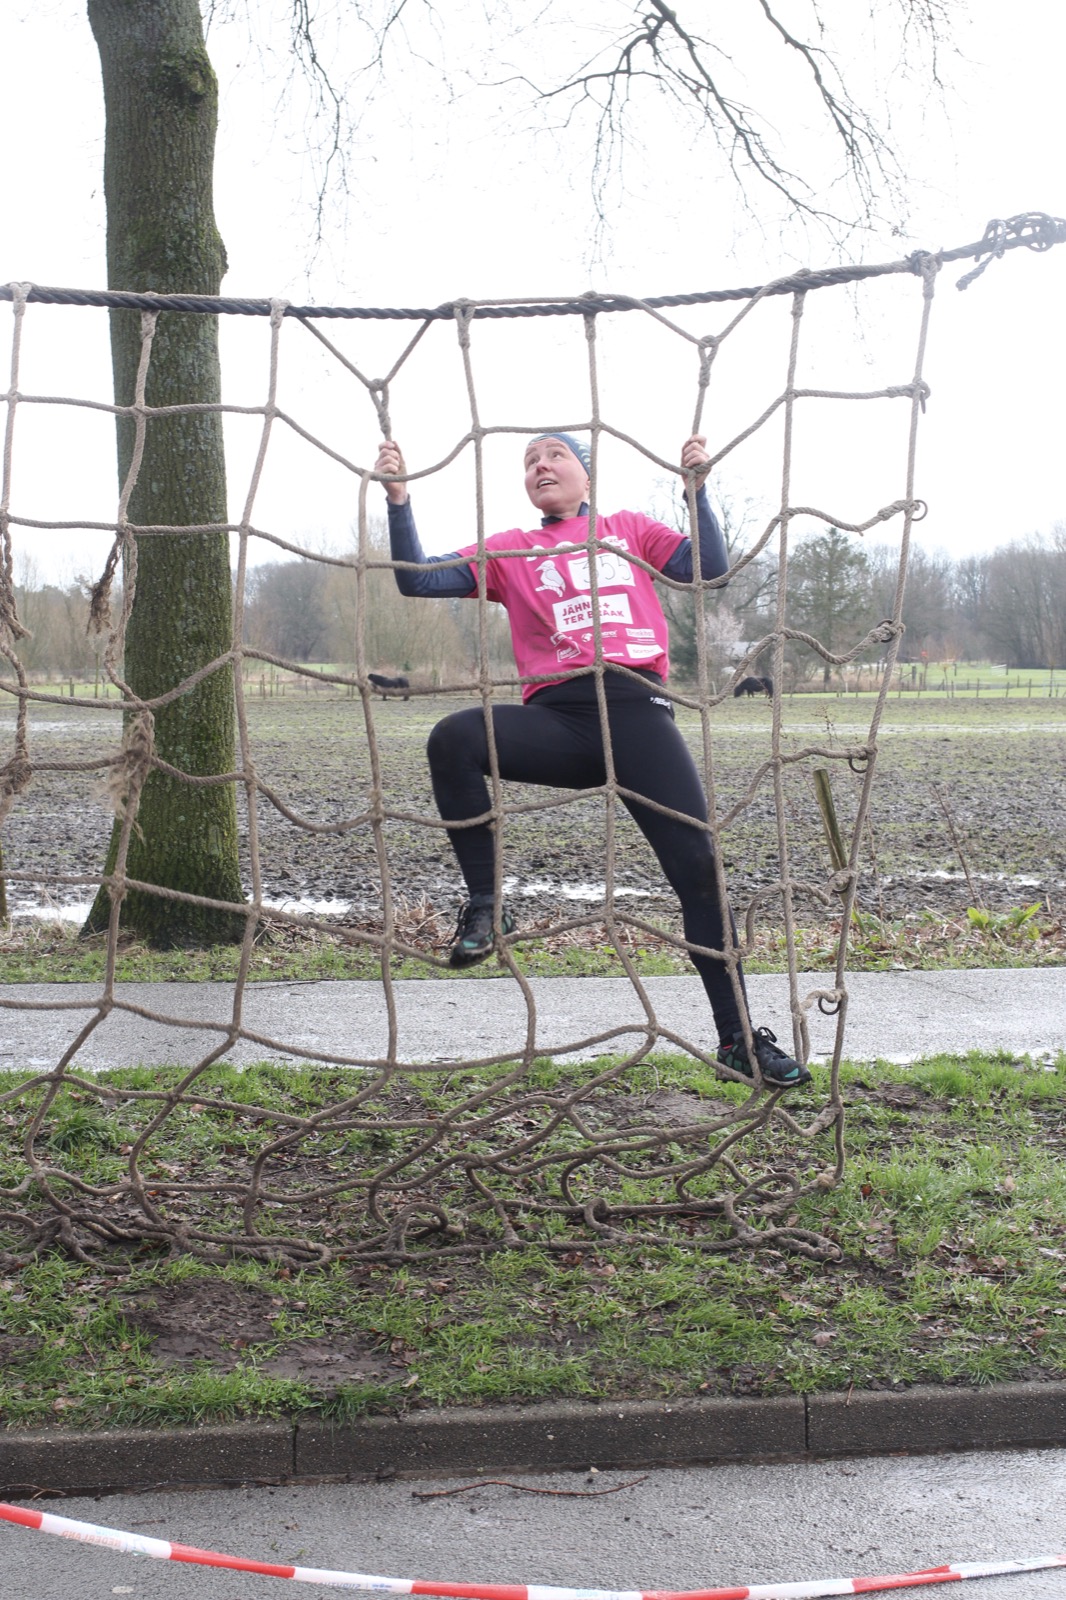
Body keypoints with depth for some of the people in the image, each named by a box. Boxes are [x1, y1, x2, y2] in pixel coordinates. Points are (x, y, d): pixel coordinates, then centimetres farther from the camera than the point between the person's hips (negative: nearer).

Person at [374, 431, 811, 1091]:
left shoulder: (629, 529, 24)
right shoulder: (509, 550, 22)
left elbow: (710, 567, 12)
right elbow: (418, 578, 11)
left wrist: (698, 486, 5)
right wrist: (399, 499, 2)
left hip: (636, 706, 0)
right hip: (557, 717, 0)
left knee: (699, 866, -9)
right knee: (453, 739, -30)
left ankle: (738, 1039, 1)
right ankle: (485, 905, -14)